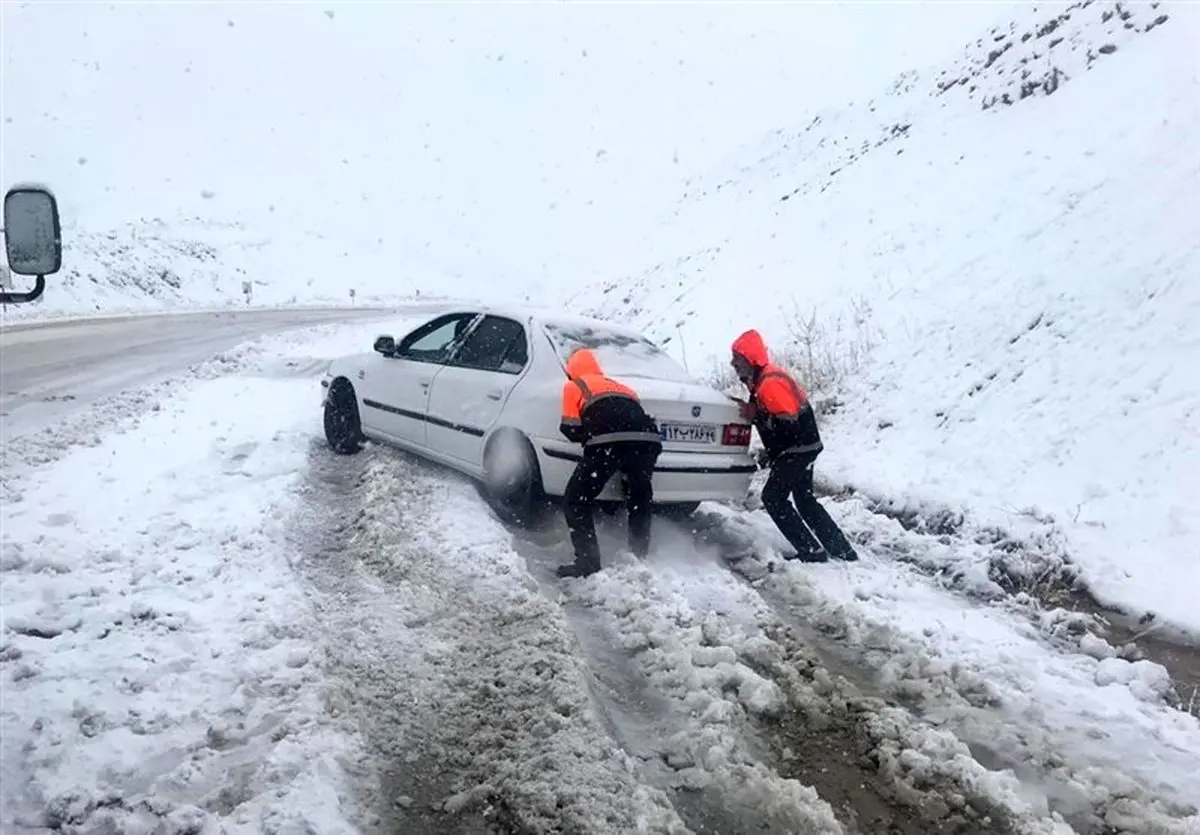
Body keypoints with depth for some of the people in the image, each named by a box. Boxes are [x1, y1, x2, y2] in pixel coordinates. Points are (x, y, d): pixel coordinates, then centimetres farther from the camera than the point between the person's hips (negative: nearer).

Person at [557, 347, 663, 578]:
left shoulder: (574, 386, 22)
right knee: (640, 503, 25)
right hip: (647, 440, 5)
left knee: (575, 502, 9)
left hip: (608, 442, -5)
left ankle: (587, 562, 1)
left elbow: (571, 429, 15)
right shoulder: (621, 386, 38)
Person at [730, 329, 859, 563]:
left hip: (798, 449, -11)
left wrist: (754, 416, -23)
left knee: (773, 497, -7)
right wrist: (750, 409, 1)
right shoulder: (762, 377, 9)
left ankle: (812, 552, -4)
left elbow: (789, 420, -28)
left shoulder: (769, 383, -24)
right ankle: (843, 550, 25)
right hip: (803, 446, 11)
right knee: (804, 499, 19)